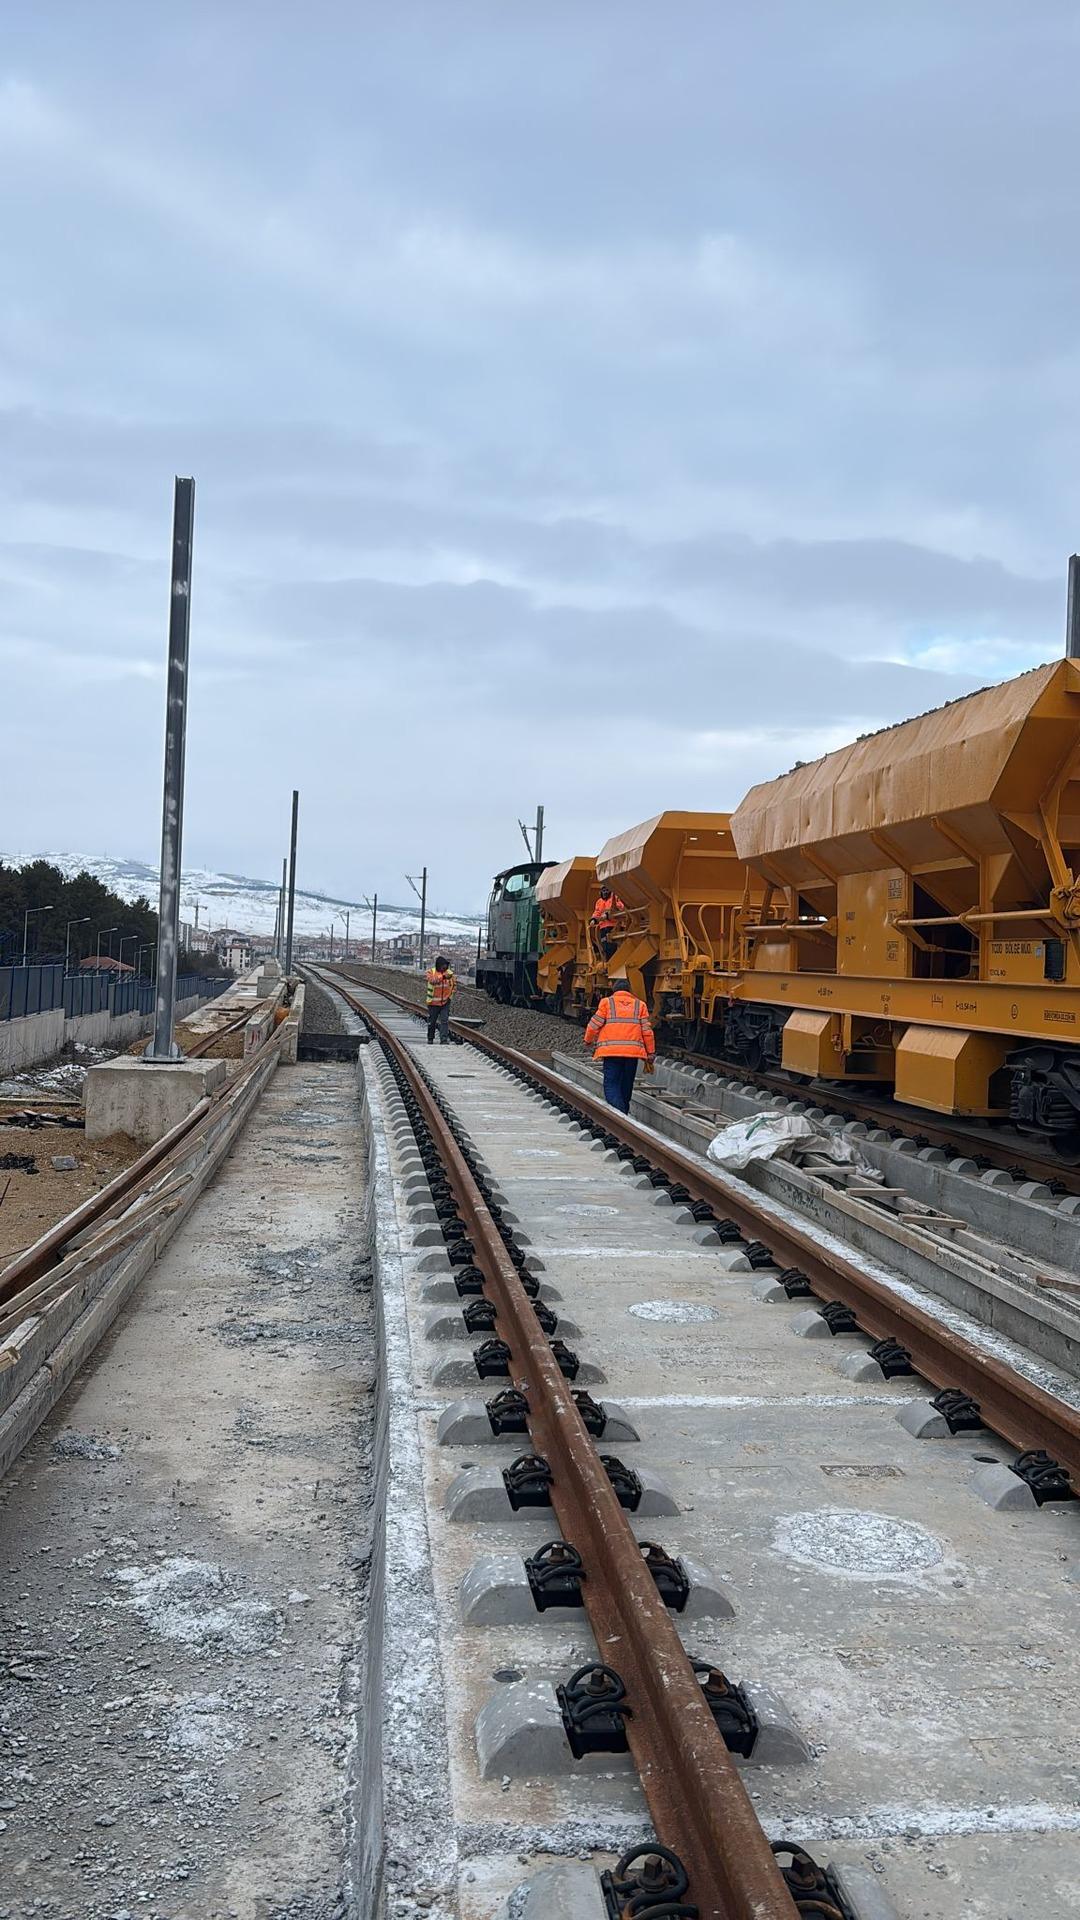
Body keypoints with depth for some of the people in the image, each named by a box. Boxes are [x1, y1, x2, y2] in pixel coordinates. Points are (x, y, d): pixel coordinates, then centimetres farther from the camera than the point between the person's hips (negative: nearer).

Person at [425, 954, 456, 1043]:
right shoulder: (431, 972, -8)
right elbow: (432, 980, -29)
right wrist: (443, 976, -41)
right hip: (433, 1002, -2)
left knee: (444, 1021, -8)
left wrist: (450, 996, 4)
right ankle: (430, 1039, 27)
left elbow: (454, 986, 14)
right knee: (431, 1022, 10)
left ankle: (444, 1039, -9)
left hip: (445, 1002, 2)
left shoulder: (450, 973, 2)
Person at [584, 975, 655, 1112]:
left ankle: (619, 1114, -25)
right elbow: (647, 1030, 8)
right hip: (633, 1050, 3)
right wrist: (651, 1053, 13)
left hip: (611, 1050, -3)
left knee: (611, 1084, -4)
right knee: (626, 1086, 15)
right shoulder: (640, 1004, 13)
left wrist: (588, 1040, 21)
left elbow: (595, 1024, 3)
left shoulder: (607, 1002, 6)